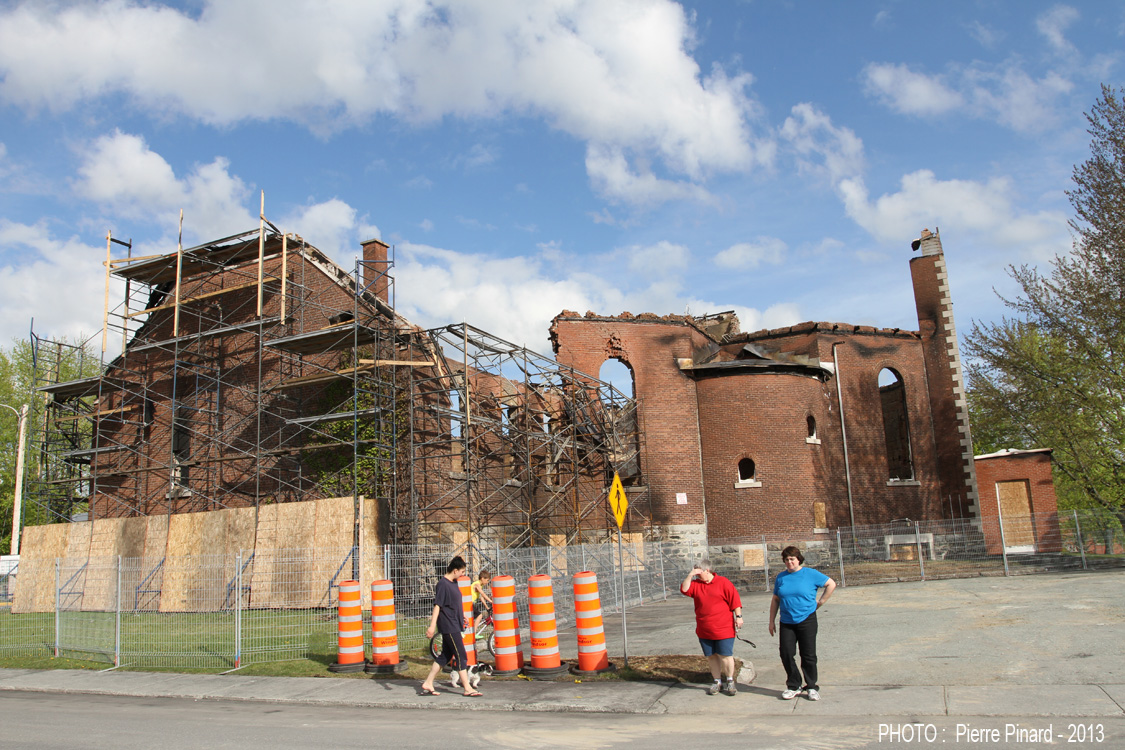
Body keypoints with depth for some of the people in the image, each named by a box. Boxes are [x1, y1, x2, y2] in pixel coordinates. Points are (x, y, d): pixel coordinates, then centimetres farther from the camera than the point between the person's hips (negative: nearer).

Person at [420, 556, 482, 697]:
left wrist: (461, 616, 31)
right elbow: (437, 606, -21)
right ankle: (467, 689, 1)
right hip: (448, 626, -10)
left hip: (454, 625, 10)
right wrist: (432, 625, -24)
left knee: (445, 656, 14)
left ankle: (427, 683, 21)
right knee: (461, 656, -5)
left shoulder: (453, 583, 11)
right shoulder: (442, 584, -17)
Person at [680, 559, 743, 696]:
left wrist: (738, 616, -9)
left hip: (723, 629, -4)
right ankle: (717, 682, 22)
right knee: (711, 656, 9)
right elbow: (684, 590, -4)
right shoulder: (696, 584, 9)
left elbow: (735, 600, -4)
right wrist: (690, 575, -10)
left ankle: (729, 681, 16)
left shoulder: (723, 582, -3)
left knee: (725, 655, -1)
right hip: (704, 630, 4)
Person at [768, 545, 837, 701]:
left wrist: (820, 602, 1)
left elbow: (831, 584, 5)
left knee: (808, 655, 2)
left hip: (807, 620, -3)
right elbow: (775, 600, 14)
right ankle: (793, 686, 14)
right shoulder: (781, 577, 8)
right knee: (786, 654, -2)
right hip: (786, 623, 3)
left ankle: (811, 687, 16)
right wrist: (771, 621, 11)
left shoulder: (810, 574, -1)